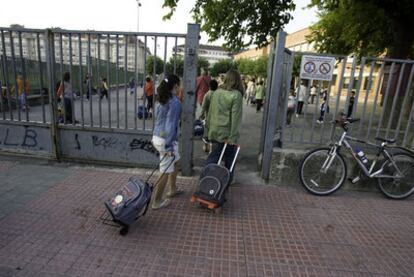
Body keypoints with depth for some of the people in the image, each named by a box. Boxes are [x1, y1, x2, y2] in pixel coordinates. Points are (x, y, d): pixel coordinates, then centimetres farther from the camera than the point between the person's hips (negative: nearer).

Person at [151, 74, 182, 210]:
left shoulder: (161, 99, 9)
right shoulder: (175, 102, -17)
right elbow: (171, 125, -21)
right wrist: (169, 146, -20)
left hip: (157, 137, 9)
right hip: (166, 140, -9)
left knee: (176, 161, 26)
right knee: (166, 171, 4)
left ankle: (172, 189, 40)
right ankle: (156, 201, 17)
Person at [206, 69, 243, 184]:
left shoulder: (217, 92, 3)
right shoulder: (236, 95, -12)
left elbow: (210, 112, 8)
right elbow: (235, 117, -15)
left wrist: (210, 128, 17)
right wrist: (233, 137, -13)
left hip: (214, 132, 4)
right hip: (227, 134, -4)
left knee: (213, 156, 15)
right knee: (229, 160, 14)